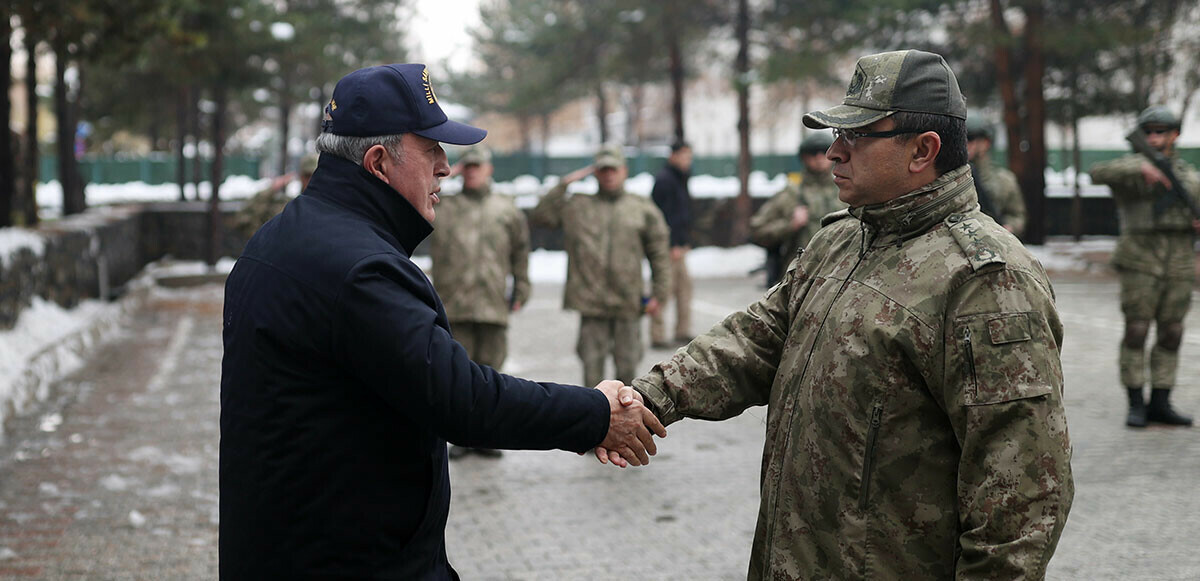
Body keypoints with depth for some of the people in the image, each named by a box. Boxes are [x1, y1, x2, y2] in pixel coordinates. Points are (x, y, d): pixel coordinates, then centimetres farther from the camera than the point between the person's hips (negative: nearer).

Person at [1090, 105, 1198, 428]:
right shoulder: (1131, 168, 1)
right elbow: (1098, 174, -19)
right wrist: (1141, 168, -31)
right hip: (1140, 262, -4)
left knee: (1171, 335, 5)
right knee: (1136, 332, -5)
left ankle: (1160, 404, 13)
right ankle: (1136, 404, 3)